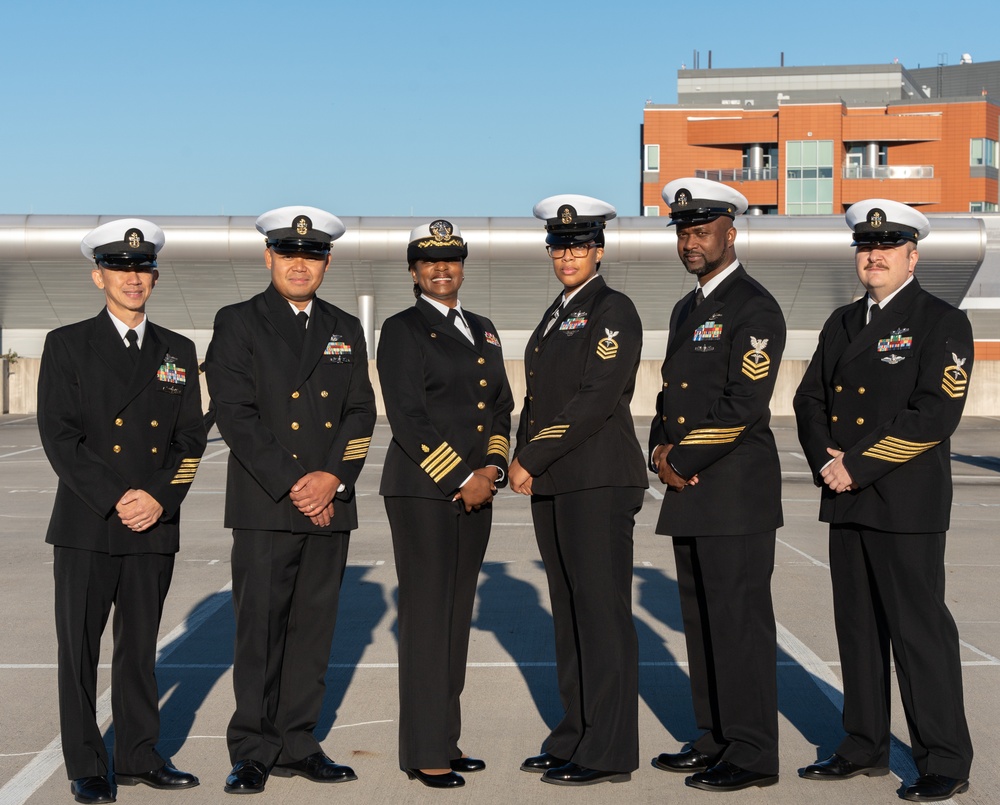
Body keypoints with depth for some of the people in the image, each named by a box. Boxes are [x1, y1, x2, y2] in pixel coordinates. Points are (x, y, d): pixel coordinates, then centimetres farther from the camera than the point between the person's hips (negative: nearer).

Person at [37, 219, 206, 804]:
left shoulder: (178, 351, 12)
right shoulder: (67, 345, 2)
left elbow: (191, 438, 7)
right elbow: (60, 436, -6)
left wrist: (159, 498, -8)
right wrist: (115, 501, -14)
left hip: (155, 526, 3)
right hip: (86, 526, -3)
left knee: (141, 647, 11)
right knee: (79, 647, 2)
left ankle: (140, 756, 21)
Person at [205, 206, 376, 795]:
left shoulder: (346, 329, 15)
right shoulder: (238, 323, 2)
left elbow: (361, 413, 9)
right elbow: (235, 414, -7)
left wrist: (334, 477, -7)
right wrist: (290, 483, -13)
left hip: (330, 504, 4)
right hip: (264, 506, -4)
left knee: (314, 628, 7)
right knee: (260, 629, -3)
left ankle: (296, 745, 16)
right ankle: (253, 751, 6)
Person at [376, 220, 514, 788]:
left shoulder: (484, 331, 18)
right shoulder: (403, 331, -3)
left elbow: (502, 407, 16)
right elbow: (407, 417, -12)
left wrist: (492, 470, -1)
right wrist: (462, 478, -14)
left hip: (476, 493, 7)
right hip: (423, 491, -6)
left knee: (458, 616, 10)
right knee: (428, 618, -4)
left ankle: (445, 738, 18)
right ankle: (426, 752, 2)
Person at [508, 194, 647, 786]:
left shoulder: (614, 311, -6)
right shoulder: (556, 316, 20)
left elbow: (597, 399, -16)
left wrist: (533, 458, -14)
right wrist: (523, 457, 5)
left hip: (599, 481, -8)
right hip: (552, 484, 9)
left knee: (602, 613, -5)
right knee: (568, 613, 11)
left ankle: (609, 753, 0)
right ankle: (575, 737, 19)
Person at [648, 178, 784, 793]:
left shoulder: (754, 308, -10)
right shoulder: (687, 310, 18)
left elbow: (745, 403, -18)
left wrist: (685, 457, -12)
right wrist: (662, 451, 2)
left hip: (737, 489, -9)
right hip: (689, 490, 9)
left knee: (740, 620, -4)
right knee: (701, 620, 13)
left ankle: (752, 754, 3)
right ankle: (715, 740, 23)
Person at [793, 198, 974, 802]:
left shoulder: (942, 323, -6)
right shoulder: (842, 323, 15)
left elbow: (936, 413, -16)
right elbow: (810, 400, 14)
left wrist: (858, 465, -17)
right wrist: (826, 460, -5)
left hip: (908, 503, -7)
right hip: (847, 502, 7)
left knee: (920, 629, -4)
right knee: (857, 626, 12)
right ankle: (866, 747, 24)